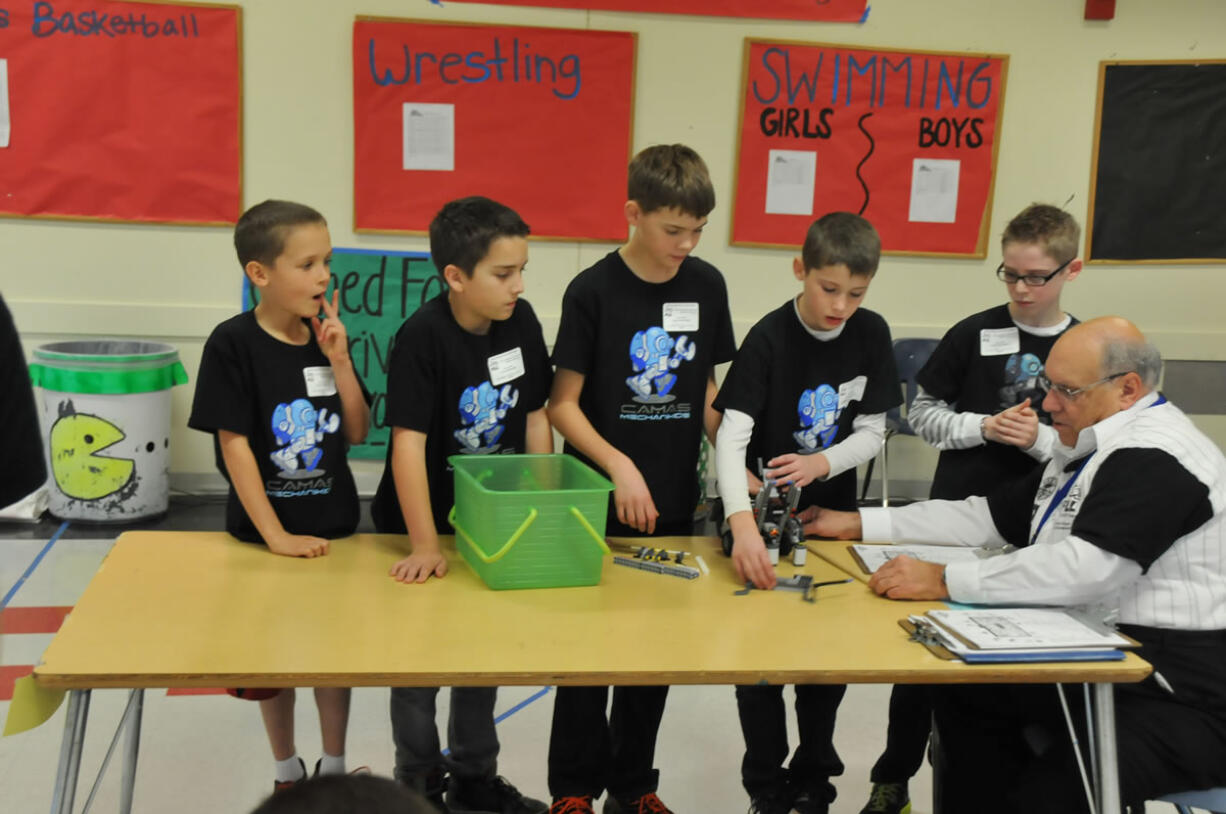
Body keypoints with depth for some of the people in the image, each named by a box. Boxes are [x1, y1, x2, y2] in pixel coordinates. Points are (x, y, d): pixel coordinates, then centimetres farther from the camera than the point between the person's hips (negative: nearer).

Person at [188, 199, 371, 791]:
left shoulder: (326, 337, -3)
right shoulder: (233, 344, -16)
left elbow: (357, 433, 0)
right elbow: (234, 446, -17)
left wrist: (338, 361, -14)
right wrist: (276, 536, -18)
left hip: (333, 525, 4)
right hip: (264, 531, -3)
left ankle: (333, 767, 31)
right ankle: (287, 772, 32)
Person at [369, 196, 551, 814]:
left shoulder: (521, 322, -8)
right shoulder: (422, 336, -25)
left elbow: (535, 416, 1)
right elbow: (409, 443, -27)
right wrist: (424, 546, -30)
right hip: (423, 528, -5)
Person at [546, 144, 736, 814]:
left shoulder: (706, 286, 2)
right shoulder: (593, 291, -11)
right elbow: (563, 404, -9)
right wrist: (618, 465, -21)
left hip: (673, 506, 4)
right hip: (600, 505, -4)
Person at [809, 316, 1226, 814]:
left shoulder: (1153, 459, -17)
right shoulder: (1089, 447, 15)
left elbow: (1083, 567, -29)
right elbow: (991, 516, 18)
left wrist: (945, 581, -26)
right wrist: (858, 524, 14)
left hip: (1177, 695, -10)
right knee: (964, 695, 4)